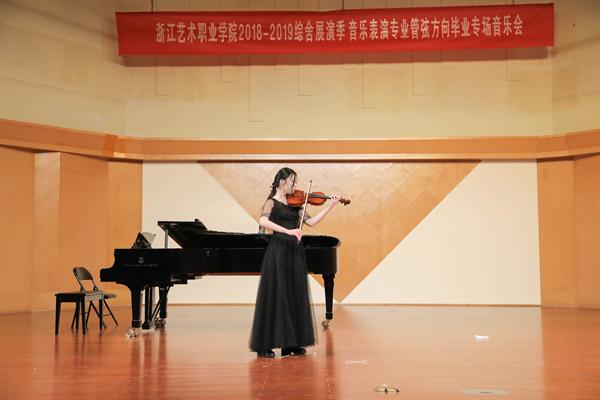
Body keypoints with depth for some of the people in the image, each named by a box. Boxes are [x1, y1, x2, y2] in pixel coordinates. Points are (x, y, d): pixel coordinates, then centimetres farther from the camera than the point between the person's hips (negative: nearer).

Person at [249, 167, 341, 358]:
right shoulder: (272, 202, -4)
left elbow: (311, 221, 6)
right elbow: (263, 222, -23)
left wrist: (329, 206, 0)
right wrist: (288, 231, -31)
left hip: (295, 252, 7)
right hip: (278, 251, -7)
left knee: (295, 296, 8)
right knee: (275, 296, -5)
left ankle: (290, 343, 15)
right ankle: (264, 345, 2)